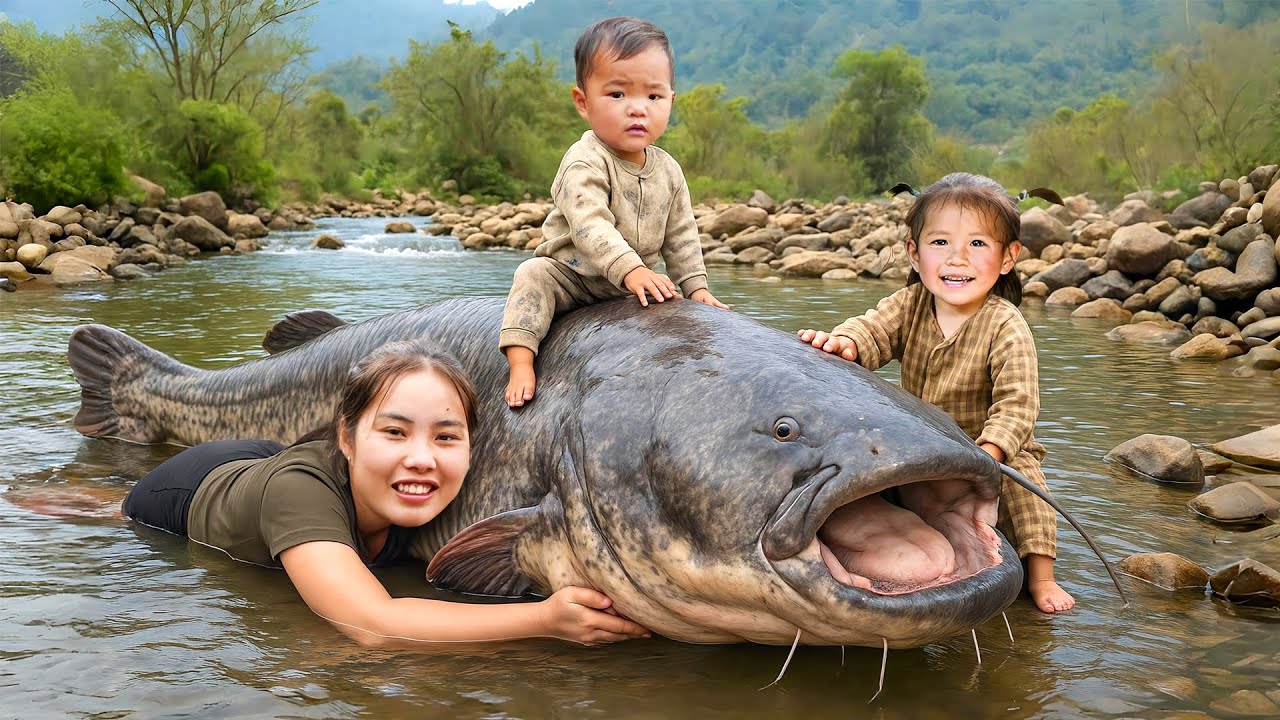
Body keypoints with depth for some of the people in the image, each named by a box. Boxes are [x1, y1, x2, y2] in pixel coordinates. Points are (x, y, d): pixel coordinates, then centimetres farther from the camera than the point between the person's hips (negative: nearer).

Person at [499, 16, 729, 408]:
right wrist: (631, 270, -47)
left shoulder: (668, 170, -3)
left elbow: (680, 235, 6)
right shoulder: (585, 163, -25)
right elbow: (589, 226, -38)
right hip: (570, 275, -6)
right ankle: (520, 364, -35)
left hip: (634, 284, 7)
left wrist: (696, 287, 1)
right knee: (533, 276, -30)